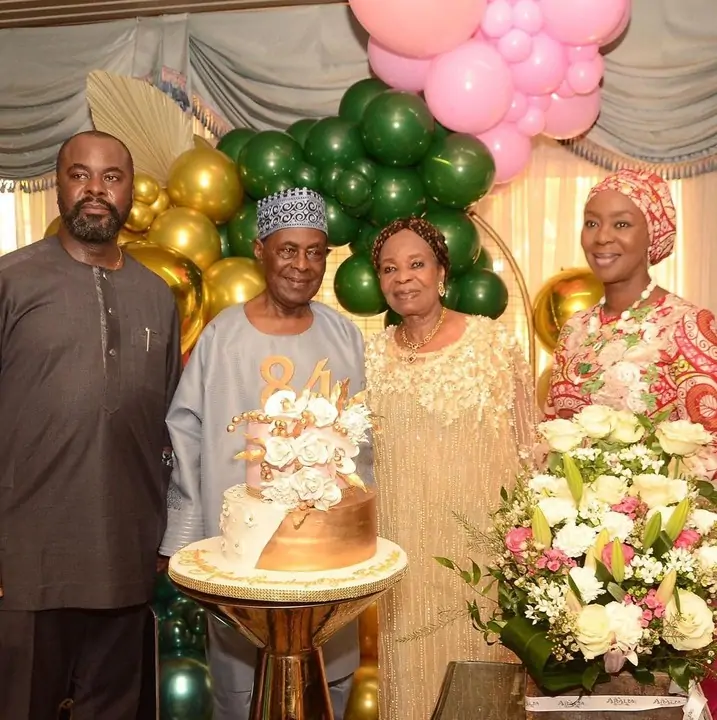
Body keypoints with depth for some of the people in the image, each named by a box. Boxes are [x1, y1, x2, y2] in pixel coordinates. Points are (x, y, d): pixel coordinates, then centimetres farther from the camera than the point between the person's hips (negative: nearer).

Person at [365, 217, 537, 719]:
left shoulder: (494, 342, -5)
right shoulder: (374, 355, 2)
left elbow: (526, 448, -1)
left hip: (483, 538, -2)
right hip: (405, 544, 2)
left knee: (481, 651, 9)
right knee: (413, 667, 11)